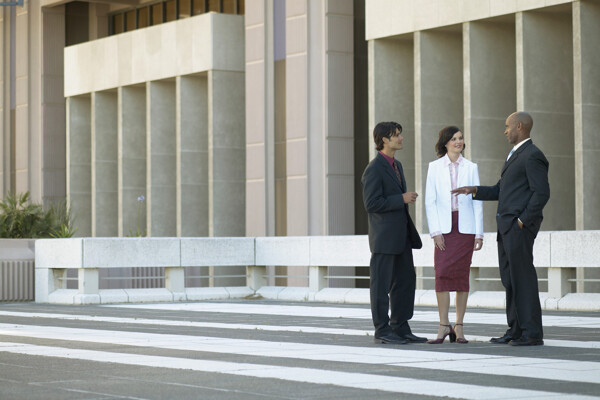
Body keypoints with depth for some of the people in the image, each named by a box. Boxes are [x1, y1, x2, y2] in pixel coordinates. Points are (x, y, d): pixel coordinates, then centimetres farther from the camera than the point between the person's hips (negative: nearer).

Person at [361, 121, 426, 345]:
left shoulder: (396, 166, 16)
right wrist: (402, 199, -17)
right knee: (382, 285, -2)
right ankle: (382, 330, 3)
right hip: (384, 238, -9)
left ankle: (400, 328, 16)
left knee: (405, 281, 9)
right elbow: (372, 203, -19)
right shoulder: (374, 169, -13)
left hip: (401, 237, 9)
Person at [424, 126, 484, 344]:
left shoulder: (471, 168, 8)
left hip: (465, 226, 1)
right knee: (442, 273, -11)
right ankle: (444, 325, -5)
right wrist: (435, 231, -6)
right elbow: (430, 201, 3)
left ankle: (459, 327, 6)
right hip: (443, 226, -1)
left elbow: (477, 201, 7)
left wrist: (479, 233, 0)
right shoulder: (435, 167, 6)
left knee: (462, 275, 1)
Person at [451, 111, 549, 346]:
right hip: (506, 227, 10)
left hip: (520, 226, -10)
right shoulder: (515, 155, 21)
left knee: (523, 278, -9)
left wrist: (523, 220, -18)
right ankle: (516, 331, 14)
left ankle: (532, 333, -6)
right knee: (509, 279, 10)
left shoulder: (532, 155, -11)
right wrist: (475, 191, 10)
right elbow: (500, 191, 23)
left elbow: (542, 193, -18)